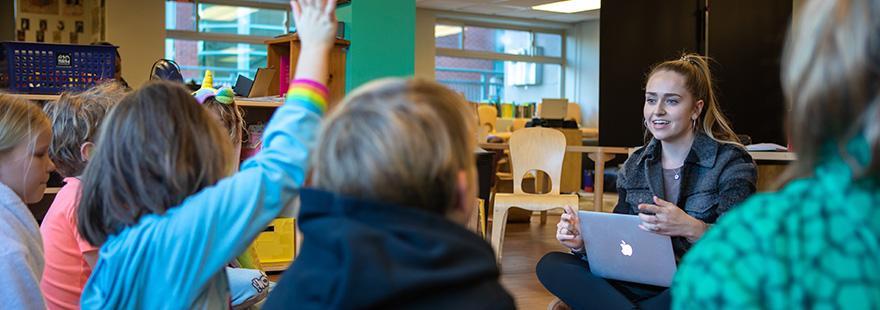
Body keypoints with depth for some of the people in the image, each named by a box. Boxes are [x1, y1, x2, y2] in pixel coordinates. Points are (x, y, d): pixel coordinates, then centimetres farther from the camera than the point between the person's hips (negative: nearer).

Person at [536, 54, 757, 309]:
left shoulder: (729, 161, -5)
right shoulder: (635, 166, 11)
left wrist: (691, 228, -37)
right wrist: (583, 242, -12)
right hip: (643, 285, 5)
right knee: (550, 265, -12)